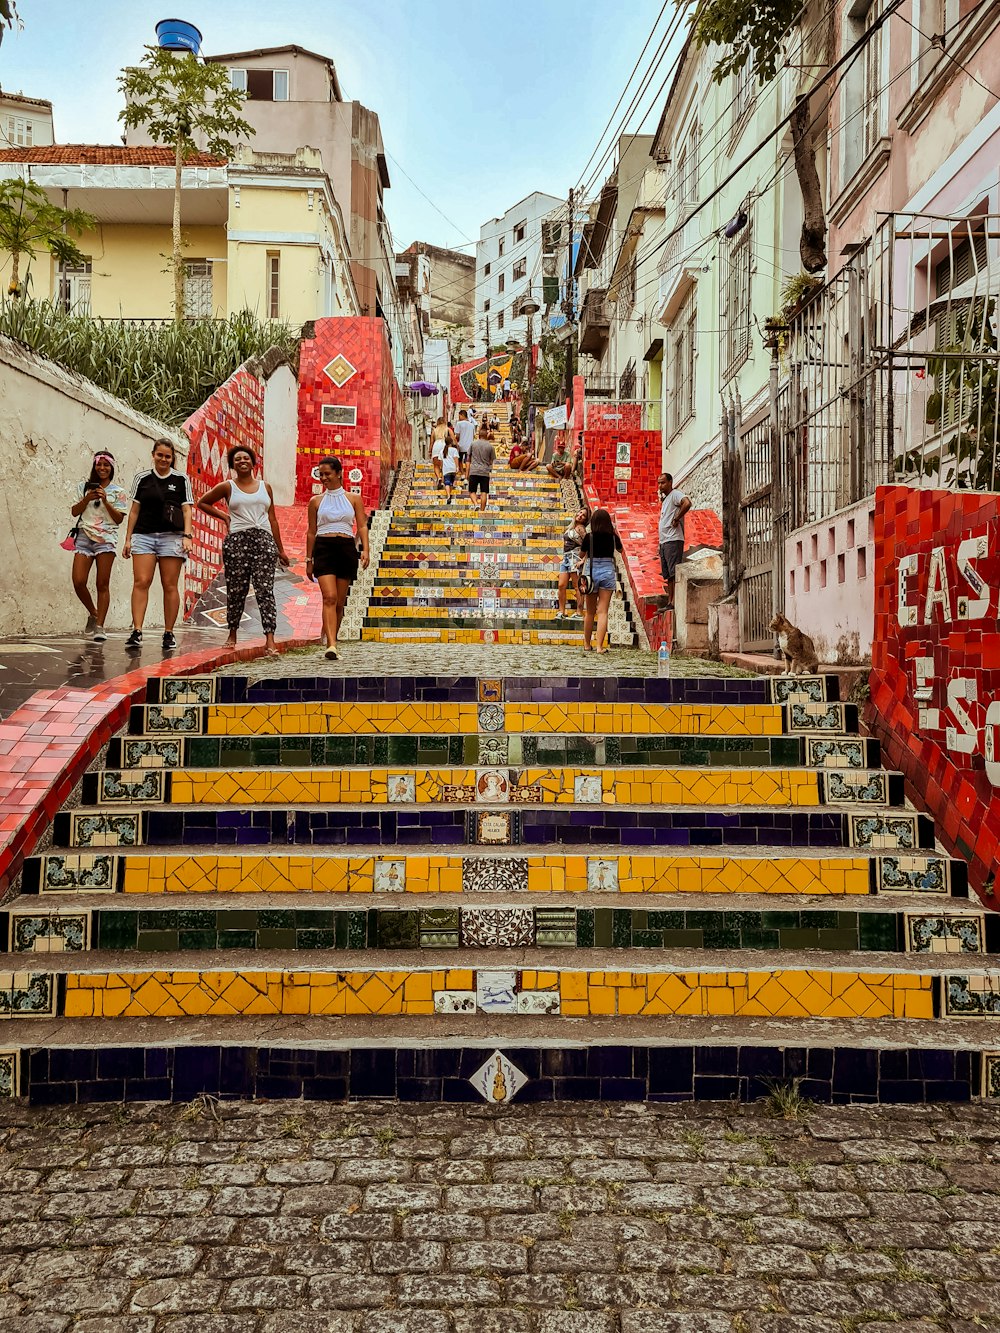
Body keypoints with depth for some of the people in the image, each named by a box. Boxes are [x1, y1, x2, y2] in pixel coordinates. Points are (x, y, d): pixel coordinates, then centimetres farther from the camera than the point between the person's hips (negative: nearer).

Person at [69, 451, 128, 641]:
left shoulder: (118, 492, 9)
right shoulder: (85, 487, 15)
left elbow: (119, 519, 3)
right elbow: (74, 512, 11)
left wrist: (105, 501, -9)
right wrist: (88, 499, -5)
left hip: (106, 539, -2)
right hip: (84, 536, 2)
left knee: (103, 584, -6)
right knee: (78, 582, -9)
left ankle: (99, 626, -4)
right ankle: (93, 614, 16)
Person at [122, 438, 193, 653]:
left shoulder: (181, 480, 9)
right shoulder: (141, 478, 12)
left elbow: (186, 510, 6)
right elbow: (134, 510, 12)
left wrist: (187, 535, -7)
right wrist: (128, 538, 8)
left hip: (171, 537, -1)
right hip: (144, 535, 1)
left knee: (170, 586, -1)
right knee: (140, 582, -11)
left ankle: (169, 633, 6)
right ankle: (137, 632, -14)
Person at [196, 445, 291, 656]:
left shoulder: (265, 487, 16)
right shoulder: (227, 487, 10)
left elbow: (272, 519, 17)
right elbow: (202, 502, 21)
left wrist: (280, 549, 14)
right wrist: (223, 516, 10)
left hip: (264, 540, 1)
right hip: (237, 541, 0)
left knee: (265, 590, -9)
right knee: (236, 590, 3)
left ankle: (270, 638, -16)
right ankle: (232, 634, 19)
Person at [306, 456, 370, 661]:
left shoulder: (353, 499, 10)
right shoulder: (316, 501, 11)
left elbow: (362, 526, 6)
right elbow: (311, 532, 13)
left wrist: (365, 549, -10)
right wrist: (309, 560, 12)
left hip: (346, 549, 1)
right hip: (323, 548, -1)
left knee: (340, 601, 6)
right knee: (329, 597, -17)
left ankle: (332, 640, 21)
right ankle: (331, 645, -25)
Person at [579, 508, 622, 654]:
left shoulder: (589, 536, -7)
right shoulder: (613, 536, -1)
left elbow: (581, 555, 4)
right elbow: (620, 548, 21)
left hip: (592, 572, 0)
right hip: (608, 572, 0)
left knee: (589, 612, 13)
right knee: (603, 612, -1)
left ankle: (587, 645, 24)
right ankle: (600, 646, -11)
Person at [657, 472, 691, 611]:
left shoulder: (675, 494, -6)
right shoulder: (665, 498, 22)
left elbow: (687, 503, -27)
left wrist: (676, 519, -19)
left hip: (673, 540, -10)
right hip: (663, 542, 10)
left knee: (674, 572, -13)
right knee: (668, 575, 9)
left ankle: (675, 602, -15)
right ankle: (669, 602, 11)